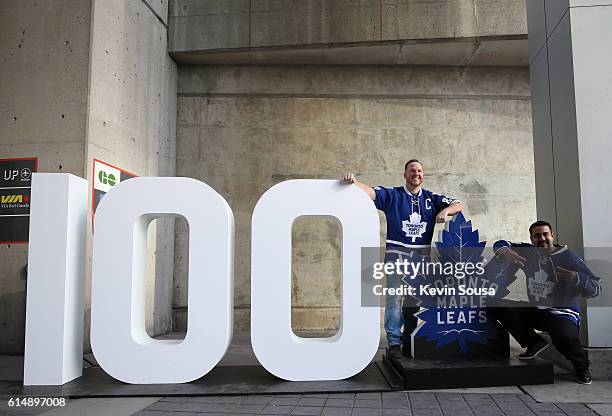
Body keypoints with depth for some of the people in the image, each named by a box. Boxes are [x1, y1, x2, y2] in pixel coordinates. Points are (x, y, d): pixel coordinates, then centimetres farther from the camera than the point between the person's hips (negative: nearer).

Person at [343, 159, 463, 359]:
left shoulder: (431, 198, 10)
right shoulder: (392, 195, 2)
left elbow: (458, 205, 9)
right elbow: (371, 192, -12)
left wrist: (446, 210, -12)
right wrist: (354, 182, -31)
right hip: (396, 252, -3)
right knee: (394, 298, -9)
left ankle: (408, 341, 22)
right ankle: (394, 342, -4)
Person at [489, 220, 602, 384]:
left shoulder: (568, 257, -9)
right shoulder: (528, 252, 5)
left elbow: (595, 287, -13)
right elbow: (500, 244, 12)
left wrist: (575, 278, -36)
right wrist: (505, 251, -14)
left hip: (561, 314, -5)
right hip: (533, 310, 5)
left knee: (565, 338, -37)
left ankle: (582, 366, 2)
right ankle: (534, 342, 0)